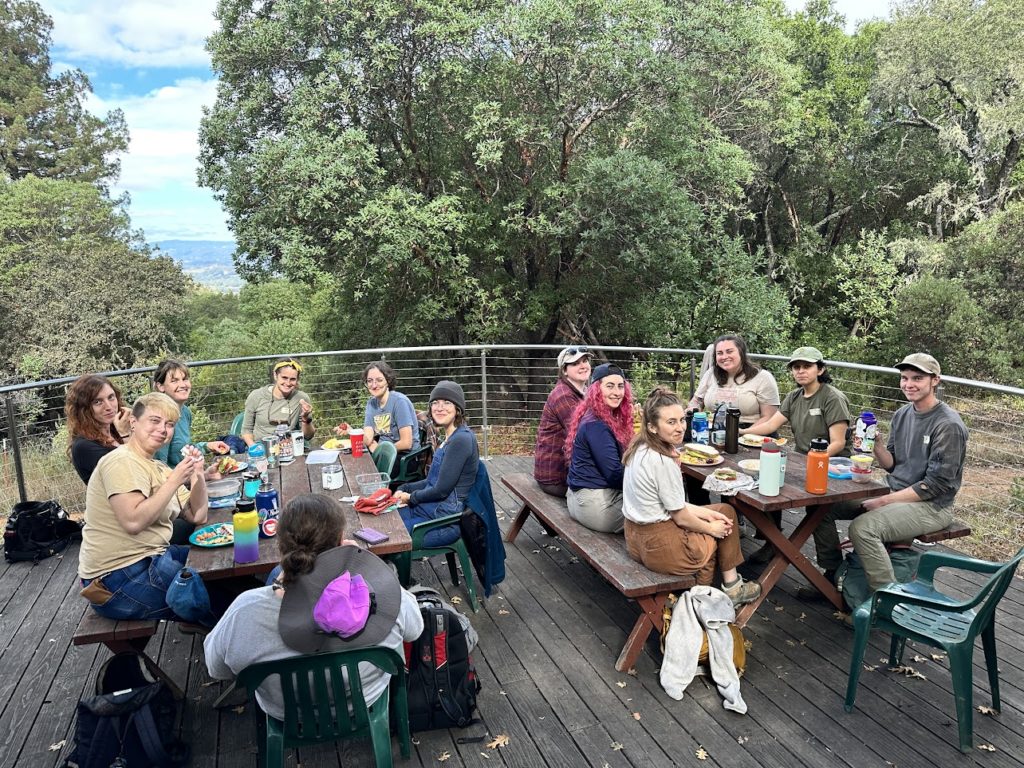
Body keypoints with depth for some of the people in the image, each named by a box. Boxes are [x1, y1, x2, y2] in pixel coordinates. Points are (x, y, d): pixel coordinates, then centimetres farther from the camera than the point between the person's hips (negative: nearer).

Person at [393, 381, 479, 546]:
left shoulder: (461, 439, -20)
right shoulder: (449, 437, 11)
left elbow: (441, 489, -20)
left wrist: (411, 497, -4)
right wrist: (404, 489, 4)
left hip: (445, 520, -9)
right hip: (433, 509, 9)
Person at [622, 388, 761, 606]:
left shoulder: (641, 449, 0)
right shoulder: (662, 462, -27)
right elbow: (680, 517, -16)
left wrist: (707, 513, 7)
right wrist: (711, 528, 2)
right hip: (657, 545, -8)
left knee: (725, 512, 19)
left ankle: (731, 584, 27)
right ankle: (730, 587, 32)